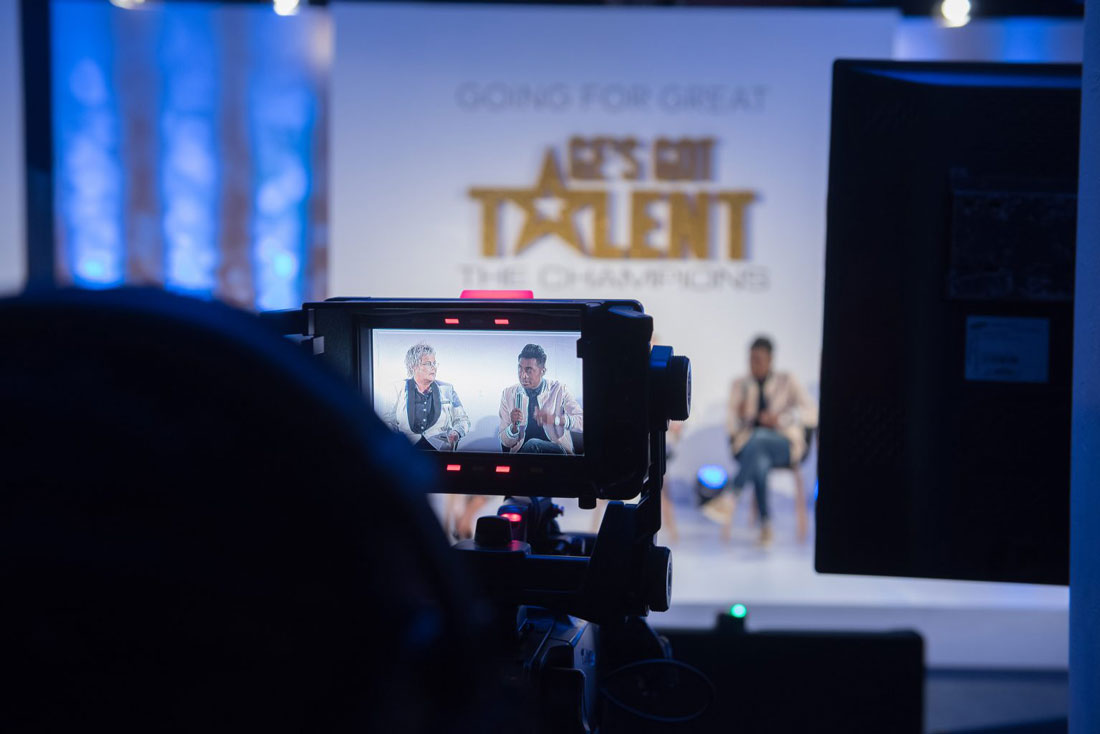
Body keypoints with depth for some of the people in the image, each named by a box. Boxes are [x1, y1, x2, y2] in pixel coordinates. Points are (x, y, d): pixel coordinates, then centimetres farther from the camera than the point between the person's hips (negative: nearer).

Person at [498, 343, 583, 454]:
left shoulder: (559, 390, 1)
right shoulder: (508, 394, 6)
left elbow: (582, 421, -9)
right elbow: (505, 442, 7)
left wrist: (554, 419, -24)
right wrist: (514, 427, -15)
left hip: (557, 450, -2)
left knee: (532, 445, -33)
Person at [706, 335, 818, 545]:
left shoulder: (787, 382, 5)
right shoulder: (740, 385, 13)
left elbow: (812, 414, -8)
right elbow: (733, 427, 8)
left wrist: (780, 418, -21)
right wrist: (739, 416, -16)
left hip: (784, 446, -2)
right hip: (748, 445, 3)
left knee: (759, 437, -40)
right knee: (759, 463, -37)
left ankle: (730, 500, -50)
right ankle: (766, 526, -36)